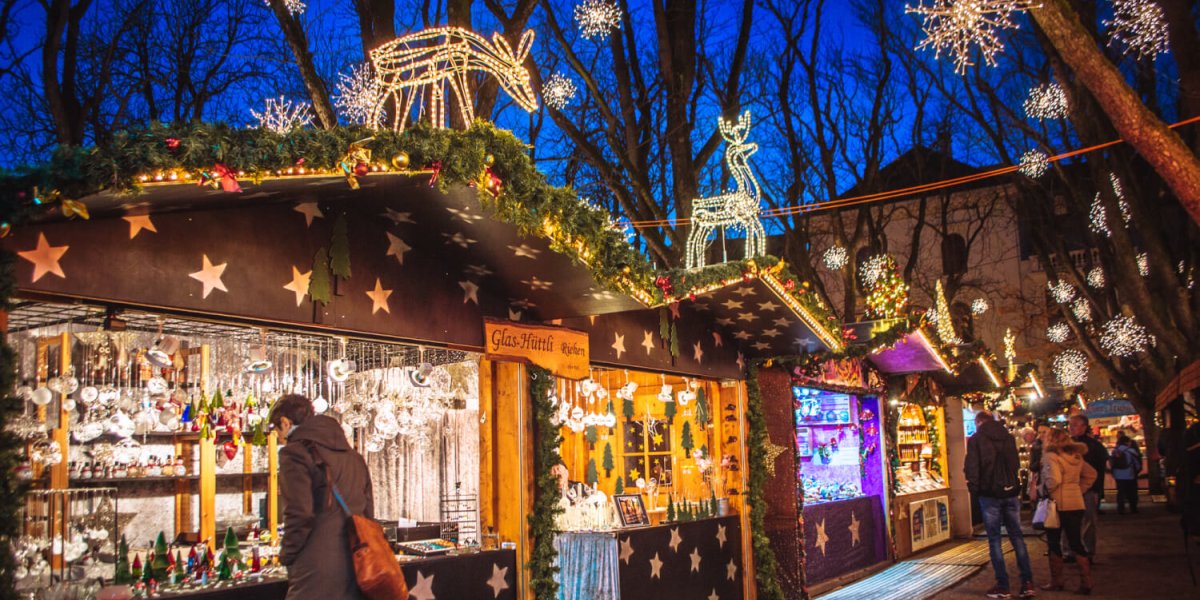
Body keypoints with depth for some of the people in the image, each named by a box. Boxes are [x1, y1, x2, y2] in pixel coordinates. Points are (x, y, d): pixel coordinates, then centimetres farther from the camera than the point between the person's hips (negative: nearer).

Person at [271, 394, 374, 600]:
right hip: (356, 568, 7)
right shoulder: (353, 456, 15)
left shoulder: (295, 453, -7)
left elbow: (299, 515, -16)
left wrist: (287, 557, -2)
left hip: (317, 572, -7)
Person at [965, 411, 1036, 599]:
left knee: (994, 539, 1)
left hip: (989, 494, -4)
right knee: (1017, 536, 8)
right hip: (1011, 491, 4)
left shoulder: (975, 439, -6)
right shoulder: (1008, 437, 9)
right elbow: (1016, 464, 17)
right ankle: (1027, 583, 4)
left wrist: (974, 488, 2)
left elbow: (971, 468, -11)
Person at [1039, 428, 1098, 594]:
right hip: (1076, 504, 6)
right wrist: (1079, 489, 14)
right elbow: (1091, 474, 18)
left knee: (1054, 543, 8)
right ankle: (1086, 583, 6)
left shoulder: (1051, 456, -14)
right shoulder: (1077, 456, 9)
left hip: (1058, 504, -6)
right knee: (1076, 543, 9)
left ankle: (1056, 581, 14)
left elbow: (1054, 479, -26)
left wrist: (1046, 492, -9)